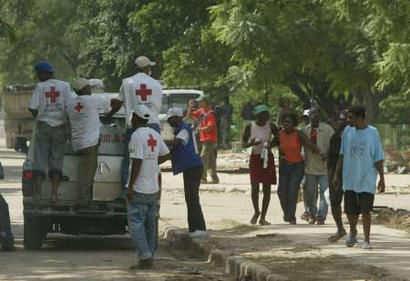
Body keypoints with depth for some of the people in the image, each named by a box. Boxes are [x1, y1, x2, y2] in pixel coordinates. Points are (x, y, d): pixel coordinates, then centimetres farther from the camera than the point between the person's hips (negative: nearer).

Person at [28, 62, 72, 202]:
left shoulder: (40, 87, -4)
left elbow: (32, 108, -6)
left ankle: (38, 192, -4)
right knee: (56, 160, 6)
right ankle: (54, 193, -4)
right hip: (59, 126, 1)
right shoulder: (64, 86, -1)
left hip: (43, 126, -1)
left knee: (39, 159, 4)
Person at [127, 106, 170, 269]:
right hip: (153, 188, 8)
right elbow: (166, 155, 16)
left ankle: (145, 257, -13)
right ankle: (149, 256, 15)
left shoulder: (137, 135, -16)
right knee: (150, 223, 13)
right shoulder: (154, 134, 10)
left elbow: (137, 162, -20)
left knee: (136, 223, -6)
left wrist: (130, 186, -17)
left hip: (139, 189, -8)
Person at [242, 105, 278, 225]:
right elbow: (244, 144, 0)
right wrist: (252, 143, -22)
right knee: (255, 186, -8)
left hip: (267, 158, 1)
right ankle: (256, 212, 17)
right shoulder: (250, 127, -4)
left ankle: (263, 217, 7)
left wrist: (271, 144, -15)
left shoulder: (270, 126, -2)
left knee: (267, 188, 0)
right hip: (255, 157, -1)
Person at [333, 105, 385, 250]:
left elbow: (378, 158, -1)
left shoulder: (373, 133, -4)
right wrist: (336, 175, 9)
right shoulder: (347, 131, 5)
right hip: (349, 178, 3)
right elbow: (342, 155, 12)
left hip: (367, 179, -3)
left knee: (365, 210, -8)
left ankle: (366, 240, 1)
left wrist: (382, 178, -4)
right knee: (350, 210, 7)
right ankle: (352, 233, 34)